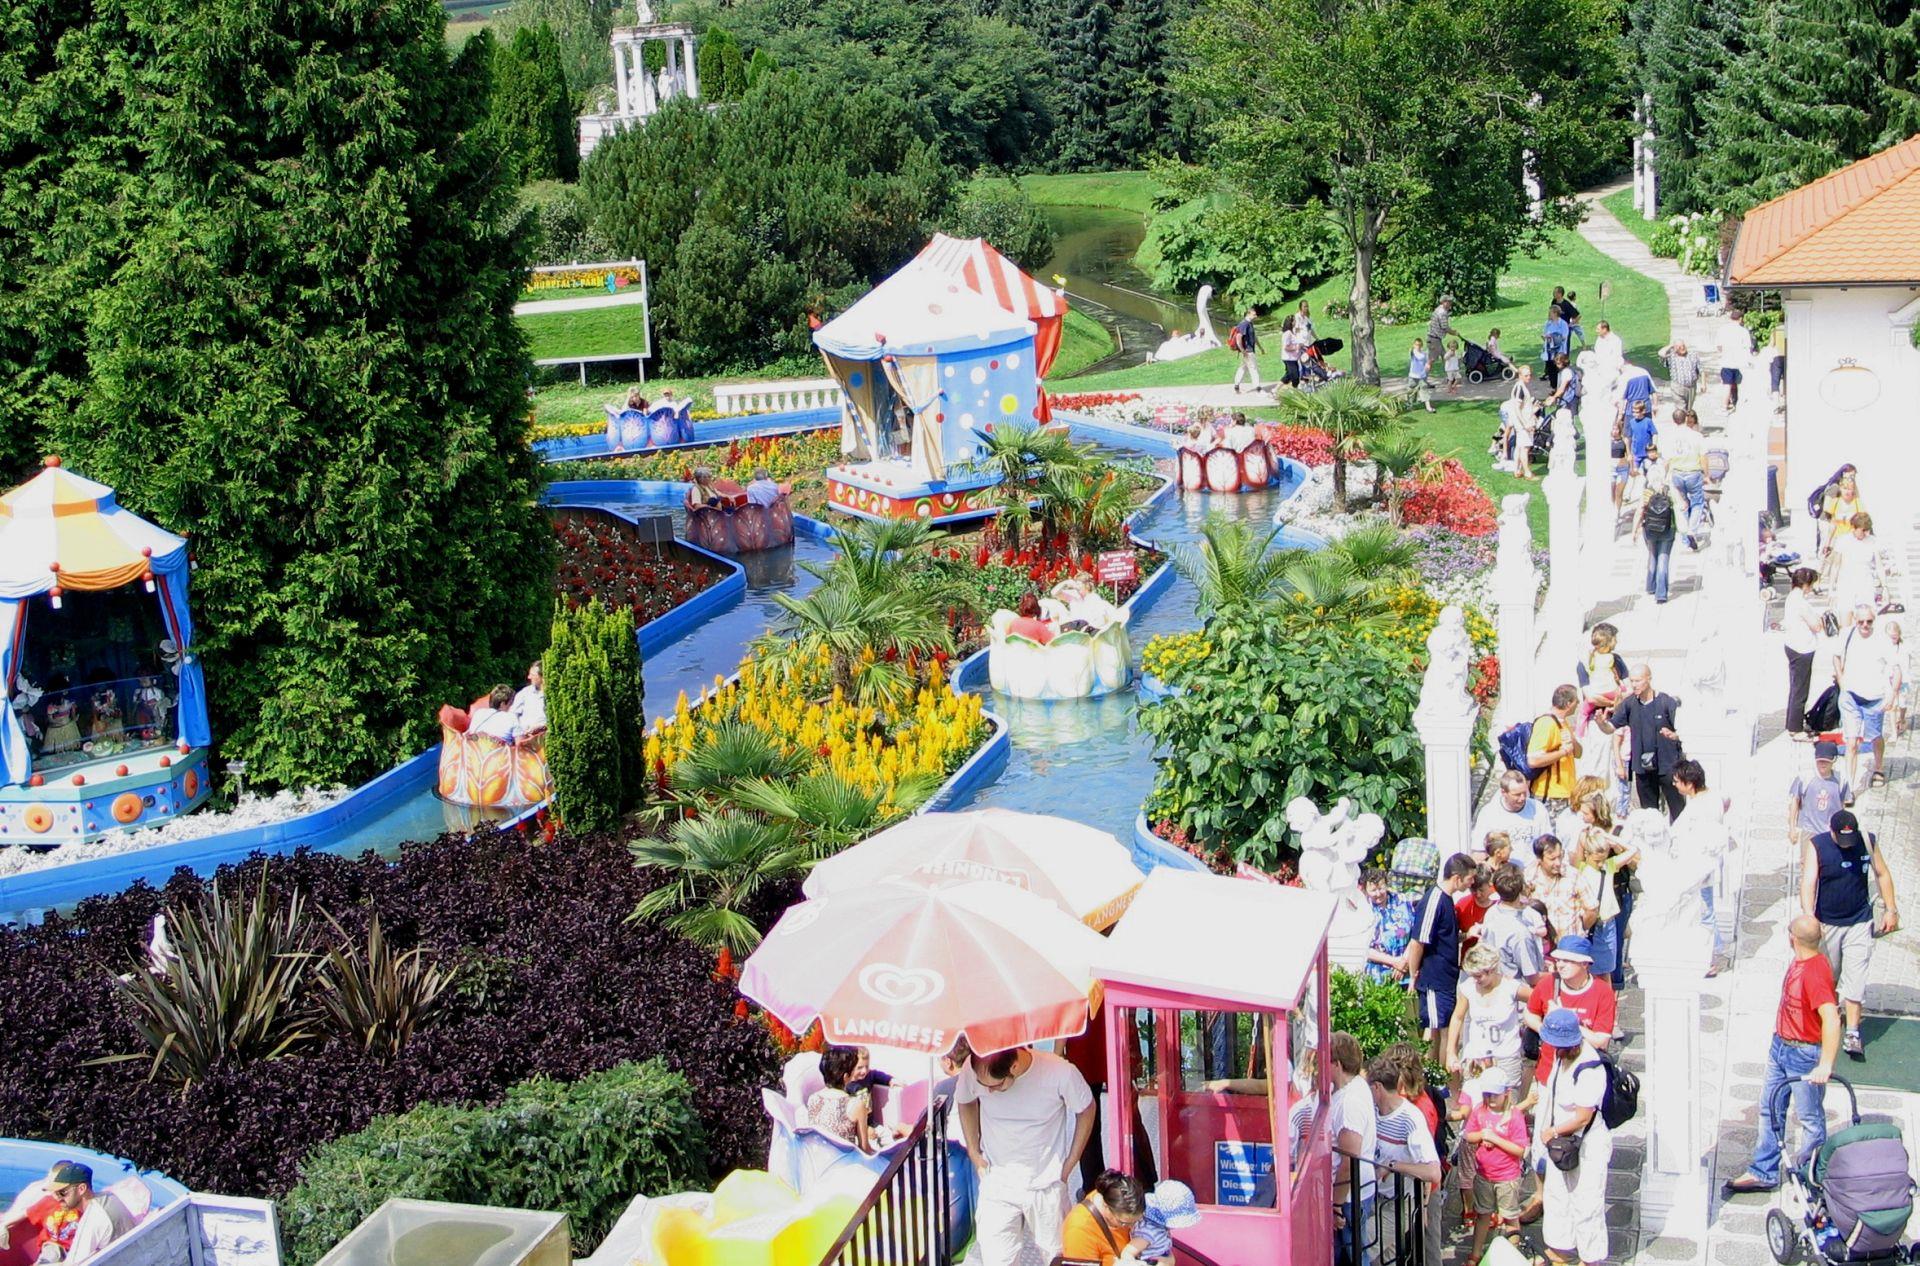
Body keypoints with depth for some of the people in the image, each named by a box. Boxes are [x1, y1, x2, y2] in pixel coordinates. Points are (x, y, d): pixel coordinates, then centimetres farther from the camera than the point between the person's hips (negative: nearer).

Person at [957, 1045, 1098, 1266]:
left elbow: (1086, 1110, -3)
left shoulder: (1061, 1073, -25)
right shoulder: (973, 1070, -19)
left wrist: (1068, 1166, -1)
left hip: (1047, 1184, -1)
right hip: (997, 1183, 1)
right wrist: (974, 1154, 3)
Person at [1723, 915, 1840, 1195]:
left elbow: (1832, 1019, -37)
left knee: (1811, 1119, 7)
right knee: (1770, 1109, 16)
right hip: (1781, 1046, 10)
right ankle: (1763, 1173, 26)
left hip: (1805, 1055, -10)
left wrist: (1826, 1065, -41)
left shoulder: (1815, 972, -27)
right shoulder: (1798, 962, 1)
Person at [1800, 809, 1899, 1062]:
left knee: (1855, 979, -5)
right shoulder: (1816, 846, -14)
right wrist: (1809, 918, -35)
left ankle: (1852, 1035, -2)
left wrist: (1891, 910, 6)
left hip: (1860, 923, 1)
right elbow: (1808, 883, -22)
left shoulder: (1868, 842, -5)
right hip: (1827, 924, -1)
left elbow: (1882, 874, 8)